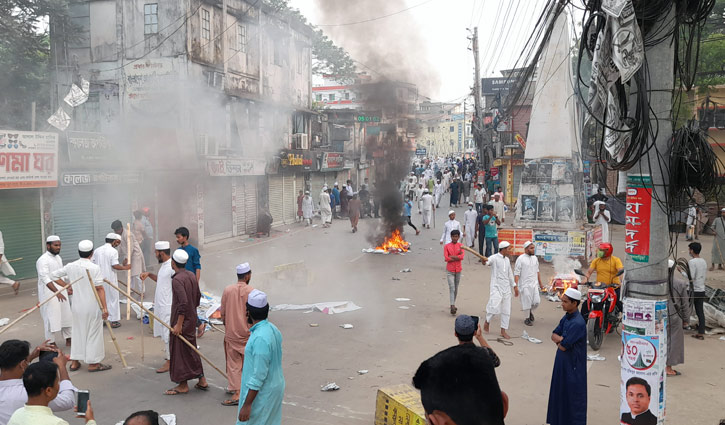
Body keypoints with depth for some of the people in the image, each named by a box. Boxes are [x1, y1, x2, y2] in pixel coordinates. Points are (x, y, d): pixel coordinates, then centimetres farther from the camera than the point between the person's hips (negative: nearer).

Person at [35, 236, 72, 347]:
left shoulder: (58, 257, 10)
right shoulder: (43, 260, -17)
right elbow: (45, 279, -27)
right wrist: (56, 292, -37)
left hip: (61, 292, 8)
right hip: (49, 293, -8)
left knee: (67, 316, 12)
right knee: (51, 318, -1)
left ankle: (68, 340, 25)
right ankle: (51, 343, 12)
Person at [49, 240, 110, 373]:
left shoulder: (70, 266, 0)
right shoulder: (94, 268, -16)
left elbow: (54, 275, 11)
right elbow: (100, 289, -16)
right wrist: (104, 308, -14)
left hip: (77, 306, 5)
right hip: (92, 306, -5)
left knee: (77, 332, 17)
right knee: (93, 333, 5)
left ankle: (75, 362, 25)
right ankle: (93, 363, 13)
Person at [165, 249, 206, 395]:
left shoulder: (177, 280, -21)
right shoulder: (192, 276, 6)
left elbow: (183, 303, -26)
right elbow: (198, 297, 13)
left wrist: (178, 324, -22)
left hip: (181, 320, -9)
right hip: (191, 319, 9)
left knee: (180, 351, 3)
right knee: (191, 350, 17)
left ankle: (183, 385, 13)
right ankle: (202, 381, 23)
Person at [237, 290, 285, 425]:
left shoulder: (260, 338, -26)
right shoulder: (272, 329, 2)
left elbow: (259, 376, -25)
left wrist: (247, 404, -21)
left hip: (261, 393, -9)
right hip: (275, 387, 9)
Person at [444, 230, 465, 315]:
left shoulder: (460, 246, 2)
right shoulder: (447, 246, -4)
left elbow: (462, 257, -13)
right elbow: (446, 258, -15)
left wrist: (451, 257, -17)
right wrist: (457, 257, -15)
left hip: (458, 270, 3)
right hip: (450, 270, -3)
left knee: (456, 288, 14)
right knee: (452, 288, -11)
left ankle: (453, 304, 28)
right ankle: (452, 306, -17)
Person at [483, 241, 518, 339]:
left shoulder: (507, 260, 14)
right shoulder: (494, 258, -8)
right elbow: (488, 261, -30)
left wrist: (514, 286, 23)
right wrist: (484, 261, -54)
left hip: (506, 288, 7)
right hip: (496, 287, -7)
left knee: (506, 310, 6)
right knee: (495, 307, -20)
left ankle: (503, 331, 16)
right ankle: (487, 321, 8)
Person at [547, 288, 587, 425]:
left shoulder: (578, 323, -24)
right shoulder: (566, 317, 4)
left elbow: (563, 346, -22)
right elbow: (554, 335, 7)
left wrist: (558, 340, -3)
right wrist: (562, 339, -13)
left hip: (573, 366, -9)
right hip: (562, 363, 9)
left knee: (573, 397, 3)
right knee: (561, 392, 18)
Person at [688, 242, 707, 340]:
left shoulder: (692, 262, -17)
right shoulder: (704, 261, 9)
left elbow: (690, 277, -22)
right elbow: (705, 275, 18)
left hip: (693, 290, -7)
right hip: (702, 290, 7)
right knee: (700, 311, 8)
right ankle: (701, 333, 10)